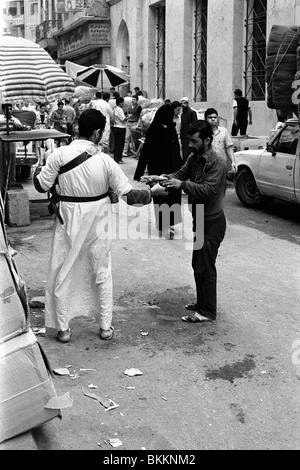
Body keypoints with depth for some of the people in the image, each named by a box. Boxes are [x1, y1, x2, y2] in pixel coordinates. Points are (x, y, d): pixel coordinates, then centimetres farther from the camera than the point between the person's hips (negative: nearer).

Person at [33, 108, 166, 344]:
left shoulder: (60, 155, -15)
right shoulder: (105, 161, -14)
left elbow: (42, 186, -5)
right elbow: (129, 195, -10)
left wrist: (38, 170, 15)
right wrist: (152, 192, 7)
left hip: (69, 221, 0)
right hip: (98, 222, 1)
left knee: (63, 273, 13)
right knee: (102, 273, 16)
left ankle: (63, 328, 20)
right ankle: (105, 326, 25)